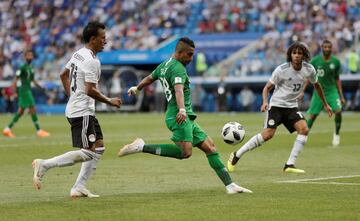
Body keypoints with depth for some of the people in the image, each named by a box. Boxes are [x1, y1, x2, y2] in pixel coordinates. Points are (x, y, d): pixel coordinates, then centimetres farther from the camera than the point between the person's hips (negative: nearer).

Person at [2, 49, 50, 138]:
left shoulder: (30, 68, 14)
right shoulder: (22, 67, -11)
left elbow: (33, 80, 22)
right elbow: (16, 79, -14)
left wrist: (40, 87, 13)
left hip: (28, 90, 9)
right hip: (24, 90, -9)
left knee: (20, 112, 11)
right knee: (33, 110, -8)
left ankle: (8, 129, 16)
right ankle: (39, 131, -5)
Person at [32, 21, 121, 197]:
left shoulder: (78, 54, 12)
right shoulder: (92, 61, -18)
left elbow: (63, 74, 24)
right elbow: (90, 90, -24)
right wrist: (109, 101, -12)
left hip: (74, 107, 10)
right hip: (82, 112, -10)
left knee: (99, 148, 12)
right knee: (88, 152, -12)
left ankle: (79, 188, 10)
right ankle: (44, 165, -11)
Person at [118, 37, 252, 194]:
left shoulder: (164, 65, 20)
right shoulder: (178, 68, -11)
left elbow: (149, 78, 37)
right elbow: (178, 90, -29)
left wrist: (136, 89, 56)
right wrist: (181, 110, -45)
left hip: (187, 118, 11)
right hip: (180, 117, -11)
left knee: (209, 147, 6)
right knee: (185, 152, -28)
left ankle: (230, 185, 3)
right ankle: (142, 147, -19)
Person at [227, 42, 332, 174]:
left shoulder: (309, 70, -3)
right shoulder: (282, 70, -15)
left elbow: (316, 85, 17)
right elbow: (267, 87, -6)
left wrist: (325, 104, 23)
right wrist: (265, 101, -25)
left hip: (292, 106, 4)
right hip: (276, 105, -4)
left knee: (304, 129, -20)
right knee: (268, 134, -18)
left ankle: (289, 165, -15)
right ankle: (236, 156, -3)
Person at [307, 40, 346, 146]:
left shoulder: (336, 62, -2)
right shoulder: (315, 61, -6)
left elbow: (337, 79, 8)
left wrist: (341, 96, 7)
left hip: (332, 91, 0)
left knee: (338, 111, -19)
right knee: (312, 115, -1)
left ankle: (337, 134, 1)